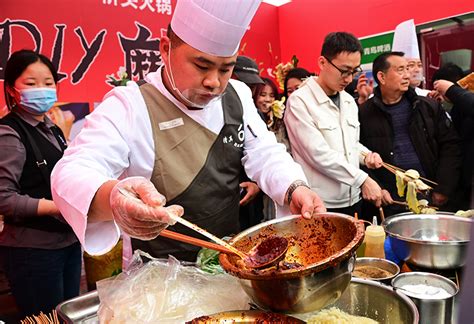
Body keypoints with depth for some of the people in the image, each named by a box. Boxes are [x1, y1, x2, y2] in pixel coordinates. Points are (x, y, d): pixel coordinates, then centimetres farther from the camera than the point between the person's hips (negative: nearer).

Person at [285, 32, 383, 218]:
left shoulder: (349, 101, 10)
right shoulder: (300, 101, -13)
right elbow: (319, 154, -19)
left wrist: (366, 156, 0)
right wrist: (362, 180, -17)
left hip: (353, 200, 7)